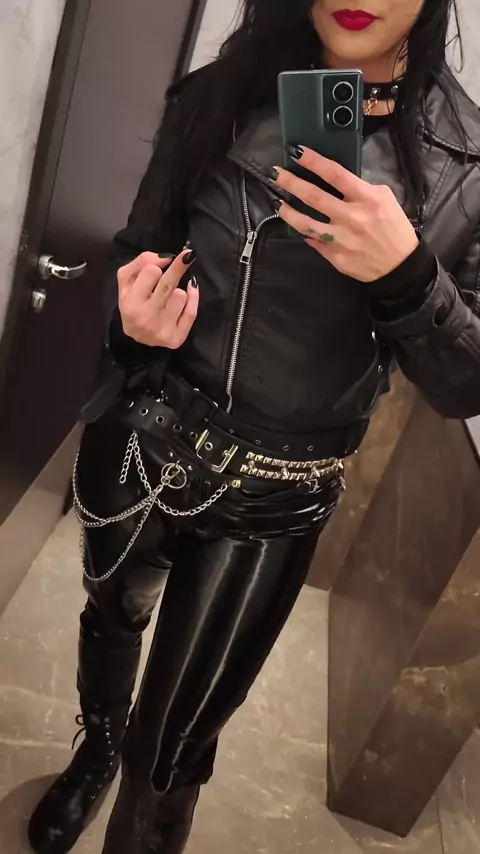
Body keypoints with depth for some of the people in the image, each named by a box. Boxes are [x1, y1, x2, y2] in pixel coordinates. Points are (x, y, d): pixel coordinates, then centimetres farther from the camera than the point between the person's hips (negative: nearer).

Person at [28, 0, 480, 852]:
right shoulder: (220, 94, -4)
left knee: (172, 750, 6)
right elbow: (139, 252, 7)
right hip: (137, 446, 3)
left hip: (269, 503, -2)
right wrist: (138, 320, -17)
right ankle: (96, 751, 63)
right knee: (111, 616, 28)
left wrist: (405, 273, -27)